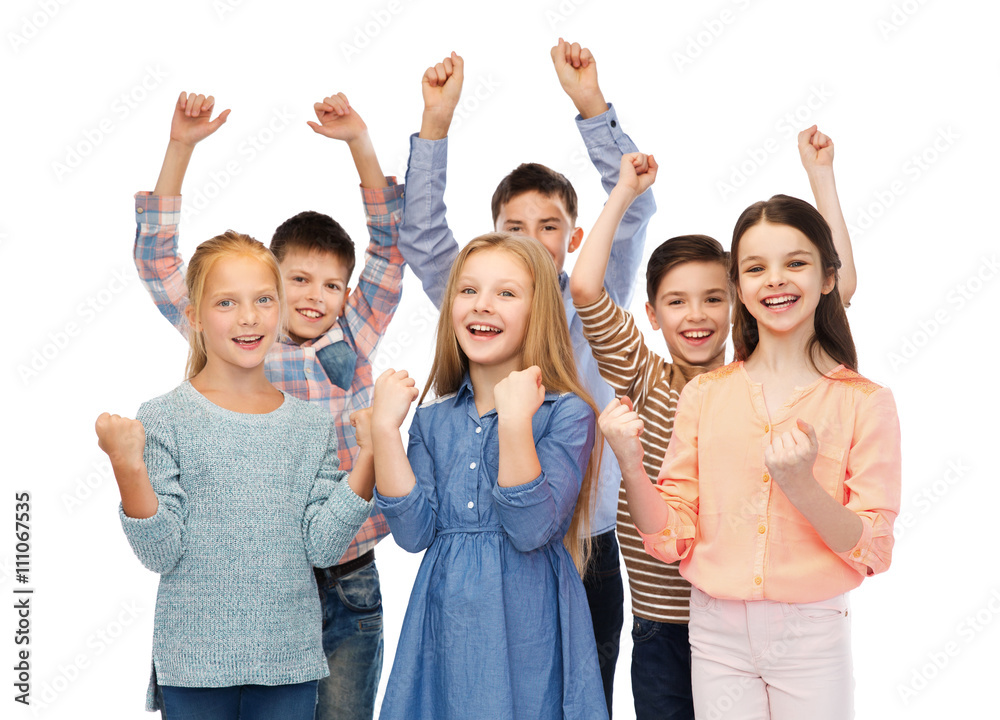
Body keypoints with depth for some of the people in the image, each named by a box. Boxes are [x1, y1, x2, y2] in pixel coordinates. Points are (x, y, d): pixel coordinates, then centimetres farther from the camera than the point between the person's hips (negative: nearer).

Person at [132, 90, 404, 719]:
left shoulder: (355, 339, 3)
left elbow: (391, 243, 3)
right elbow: (158, 263, -2)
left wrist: (360, 142, -6)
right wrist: (181, 149, -7)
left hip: (350, 585, 1)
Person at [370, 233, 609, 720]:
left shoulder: (566, 413, -7)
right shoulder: (433, 419, 7)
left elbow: (532, 531, -17)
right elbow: (414, 532, -4)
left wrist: (515, 422, -25)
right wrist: (384, 429, -8)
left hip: (526, 634, -3)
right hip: (443, 630, 4)